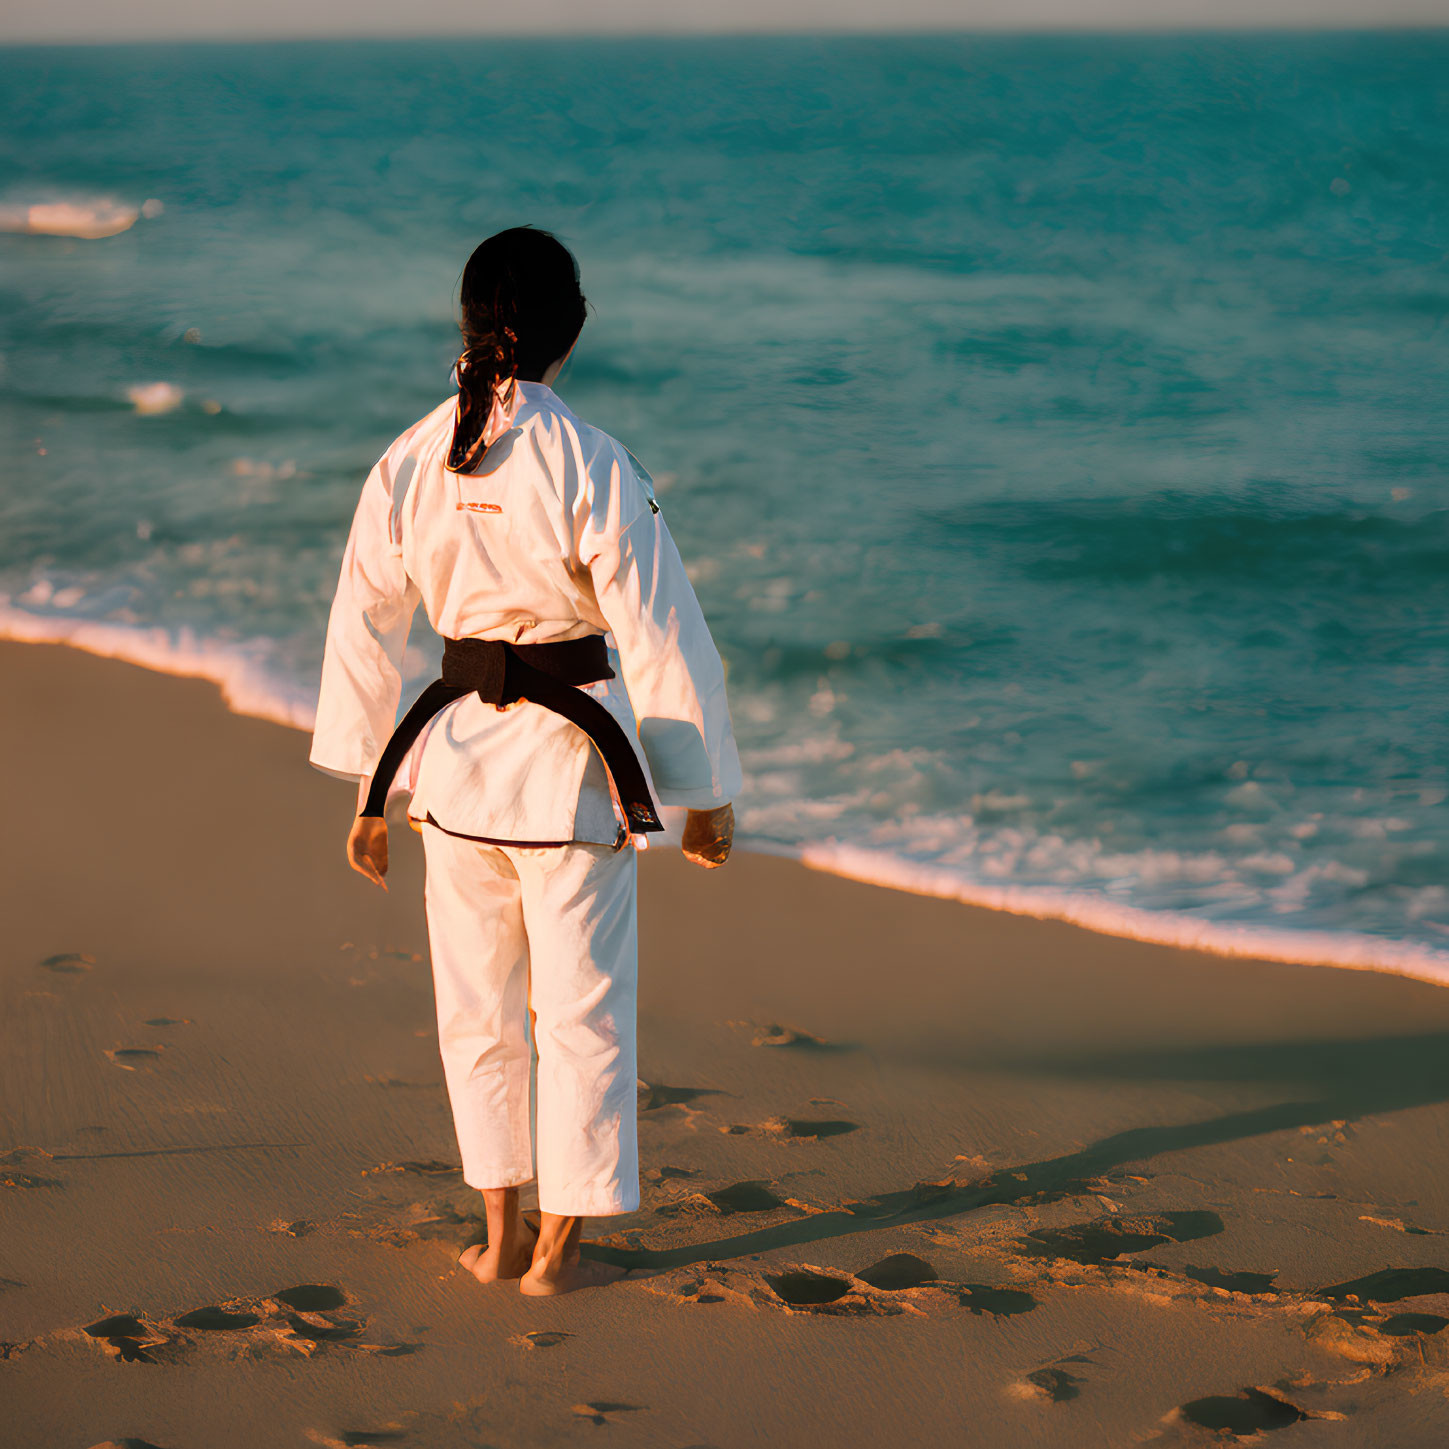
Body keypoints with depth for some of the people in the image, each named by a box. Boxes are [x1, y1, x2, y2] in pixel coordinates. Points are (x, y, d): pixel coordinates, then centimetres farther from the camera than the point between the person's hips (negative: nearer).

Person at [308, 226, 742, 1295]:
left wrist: (369, 792, 14)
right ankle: (558, 1249, 17)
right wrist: (707, 792, -1)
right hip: (572, 763, -4)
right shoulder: (591, 467, -17)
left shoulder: (409, 464, -3)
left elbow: (364, 630, 4)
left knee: (478, 1004, 18)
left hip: (454, 754, 4)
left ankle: (501, 1235, 26)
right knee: (583, 1005, 10)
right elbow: (663, 639, -13)